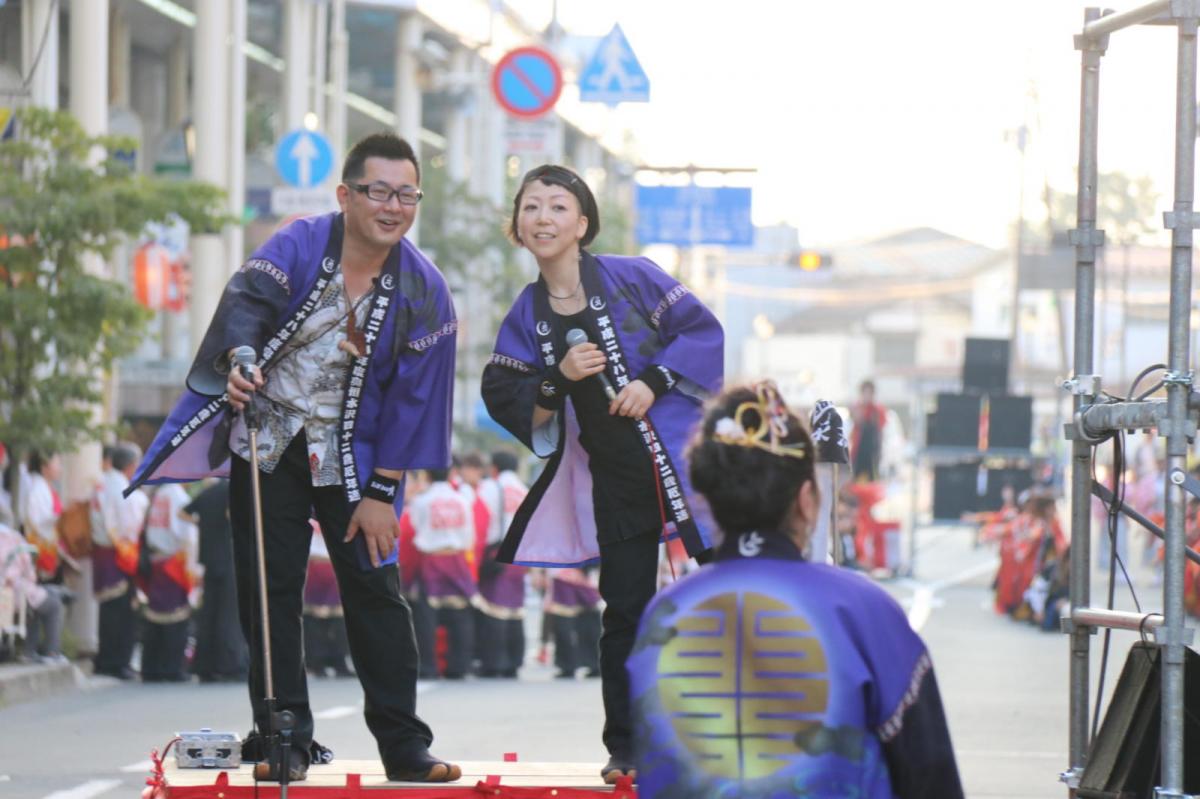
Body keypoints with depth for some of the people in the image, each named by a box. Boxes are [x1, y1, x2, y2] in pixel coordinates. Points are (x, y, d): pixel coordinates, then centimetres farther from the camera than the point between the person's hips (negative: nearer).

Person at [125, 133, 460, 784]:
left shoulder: (422, 290, -7)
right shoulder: (300, 246, -9)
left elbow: (413, 398, -6)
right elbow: (247, 300, -26)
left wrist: (381, 491, -9)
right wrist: (240, 358, -48)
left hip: (349, 455, 0)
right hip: (267, 442, 0)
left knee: (374, 590, -4)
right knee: (268, 591, 0)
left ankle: (405, 748, 3)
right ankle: (286, 746, 7)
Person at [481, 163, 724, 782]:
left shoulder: (630, 278, -5)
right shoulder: (525, 316, 4)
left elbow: (703, 330, -4)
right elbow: (505, 402, 2)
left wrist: (653, 381, -17)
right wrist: (560, 378, -15)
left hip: (684, 453, -3)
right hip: (616, 476, 3)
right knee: (625, 612, 7)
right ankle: (624, 748, 15)